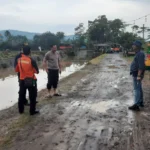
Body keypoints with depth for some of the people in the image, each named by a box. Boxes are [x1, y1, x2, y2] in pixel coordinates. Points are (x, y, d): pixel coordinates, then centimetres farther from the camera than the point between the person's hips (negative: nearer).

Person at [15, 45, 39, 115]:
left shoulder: (19, 60, -2)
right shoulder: (31, 60, -16)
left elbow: (17, 70, 9)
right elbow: (37, 71, -10)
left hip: (22, 80, 5)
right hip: (31, 80, -4)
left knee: (21, 95, 17)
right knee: (32, 96, 7)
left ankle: (21, 110, 27)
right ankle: (32, 111, 12)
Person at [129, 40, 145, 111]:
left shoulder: (140, 54, -18)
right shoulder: (138, 53, 15)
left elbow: (141, 66, -25)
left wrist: (139, 75, -27)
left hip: (137, 74, -11)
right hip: (136, 74, 11)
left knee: (137, 89, -10)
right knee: (139, 89, 17)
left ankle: (136, 105, -9)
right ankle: (141, 102, 28)